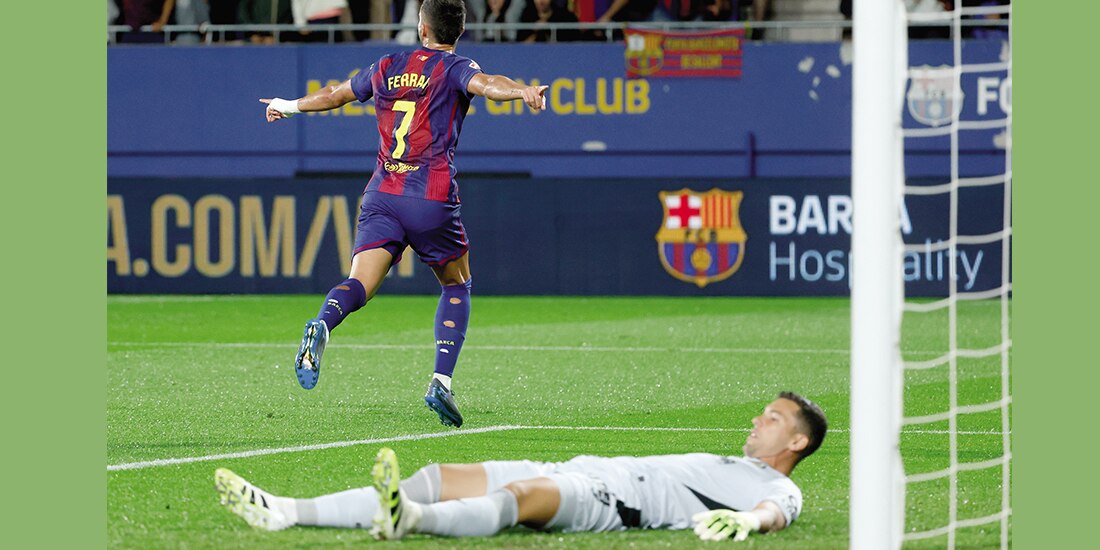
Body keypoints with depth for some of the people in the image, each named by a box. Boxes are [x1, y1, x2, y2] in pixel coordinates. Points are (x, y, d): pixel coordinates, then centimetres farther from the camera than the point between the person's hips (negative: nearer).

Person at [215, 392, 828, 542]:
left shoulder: (778, 490, 4)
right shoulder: (728, 467, 32)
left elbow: (775, 512, -18)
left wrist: (747, 520, -38)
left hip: (614, 500, -8)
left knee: (525, 494, -39)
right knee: (438, 478, -4)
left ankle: (411, 518, -63)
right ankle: (286, 512, -12)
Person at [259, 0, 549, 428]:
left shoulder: (387, 68, 18)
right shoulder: (453, 68, 4)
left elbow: (335, 95, 33)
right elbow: (485, 84, -20)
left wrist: (290, 106, 52)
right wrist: (523, 92, -40)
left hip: (381, 193, 3)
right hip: (432, 197, -3)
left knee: (360, 283, -10)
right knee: (456, 285, 16)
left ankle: (323, 323, -45)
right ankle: (441, 381, 2)